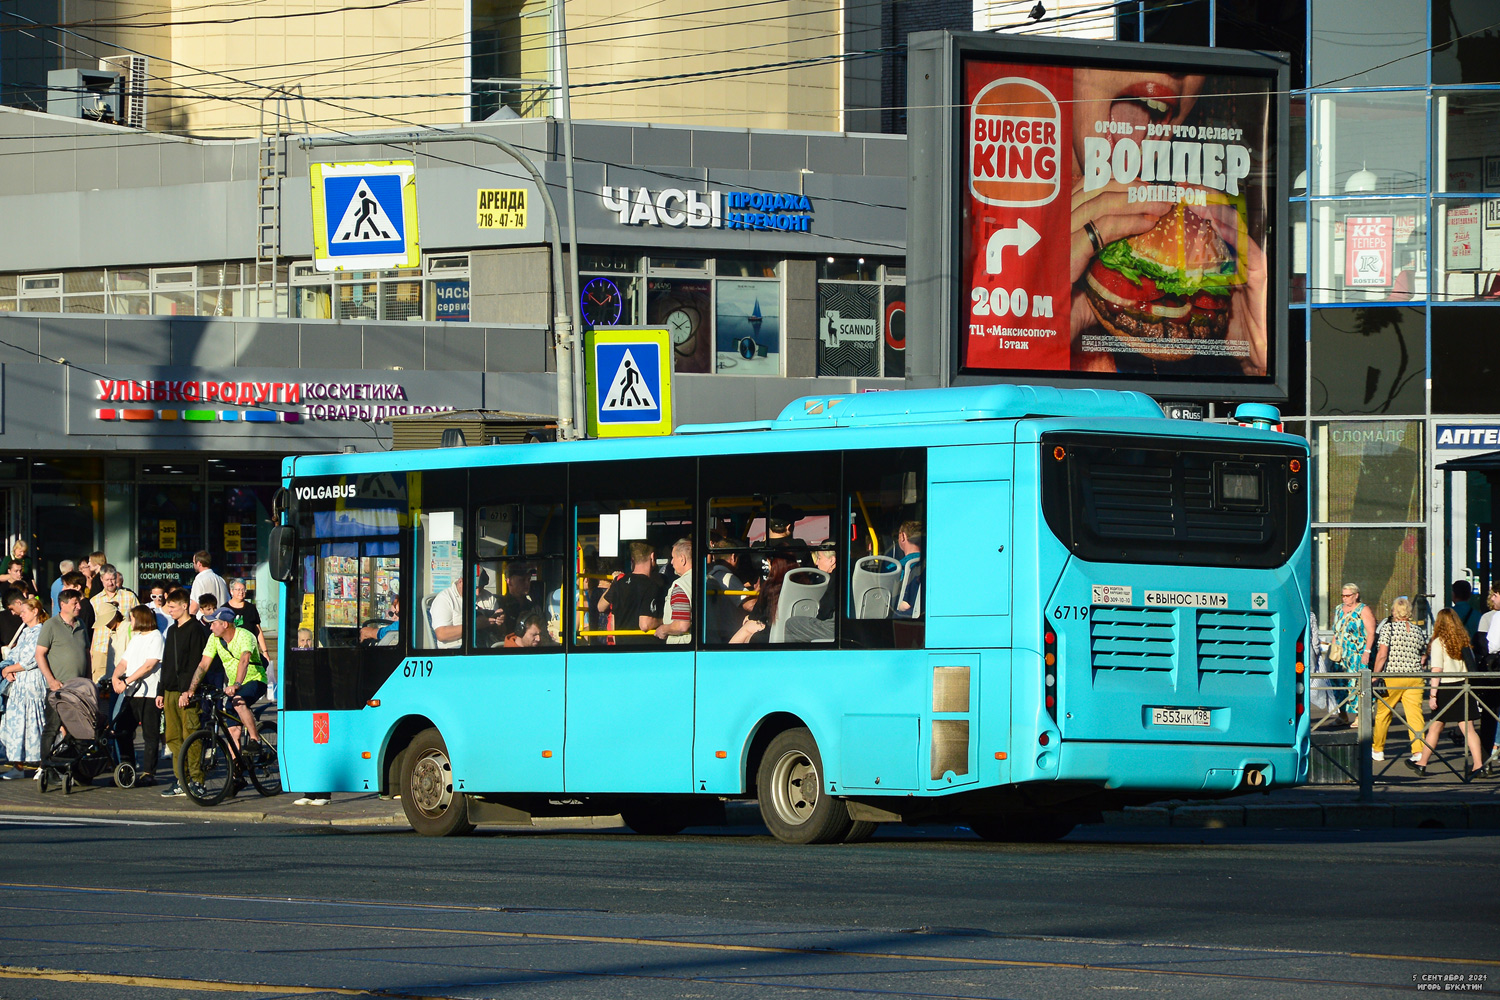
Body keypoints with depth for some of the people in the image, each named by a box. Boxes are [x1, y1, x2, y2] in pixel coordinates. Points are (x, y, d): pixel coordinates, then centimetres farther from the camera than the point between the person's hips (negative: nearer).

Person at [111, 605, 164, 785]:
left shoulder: (155, 637, -4)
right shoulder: (135, 638, 22)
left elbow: (149, 665, -14)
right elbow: (124, 662, 16)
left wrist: (127, 681, -18)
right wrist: (116, 677, -5)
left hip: (148, 693, -8)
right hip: (131, 693, 8)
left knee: (150, 735, -4)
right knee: (122, 730, 6)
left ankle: (149, 772, -2)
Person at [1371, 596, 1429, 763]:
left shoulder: (1388, 627, -6)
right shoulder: (1418, 630, 7)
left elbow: (1382, 654, -13)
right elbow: (1424, 658, 15)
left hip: (1392, 676, -3)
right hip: (1415, 677, 3)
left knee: (1383, 713, 12)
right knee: (1415, 713, 0)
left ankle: (1377, 750, 24)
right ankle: (1419, 750, -11)